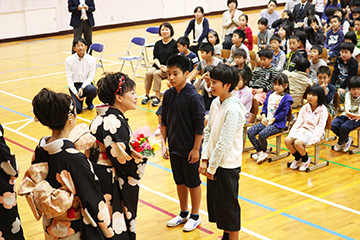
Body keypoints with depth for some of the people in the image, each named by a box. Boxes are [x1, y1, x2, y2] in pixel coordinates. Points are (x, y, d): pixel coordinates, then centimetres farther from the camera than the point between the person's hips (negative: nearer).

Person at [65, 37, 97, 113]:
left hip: (86, 84, 1)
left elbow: (91, 77, -4)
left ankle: (89, 101, 1)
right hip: (74, 85, -1)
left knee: (92, 90, -37)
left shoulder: (91, 60, -2)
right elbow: (69, 78, -4)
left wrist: (82, 88, -20)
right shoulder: (69, 60, -3)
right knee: (77, 109, -22)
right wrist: (75, 92, -15)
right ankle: (79, 99, 17)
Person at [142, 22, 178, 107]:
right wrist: (160, 66, -12)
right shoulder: (157, 44, 13)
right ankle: (147, 96, -16)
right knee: (148, 73, -25)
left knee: (156, 73, -31)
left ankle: (157, 97, -27)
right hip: (158, 66, 5)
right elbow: (155, 58, 8)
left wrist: (167, 67, -19)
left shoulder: (174, 44, -2)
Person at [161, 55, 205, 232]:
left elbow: (200, 125, -15)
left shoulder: (193, 97, -18)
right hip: (174, 147, 6)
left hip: (190, 149, -6)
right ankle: (183, 213, 34)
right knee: (179, 181, 18)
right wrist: (163, 143, 7)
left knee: (193, 182, 8)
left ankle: (195, 216, 24)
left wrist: (196, 149, -15)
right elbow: (164, 121, 10)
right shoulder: (168, 95, 1)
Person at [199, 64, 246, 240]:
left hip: (227, 166, -8)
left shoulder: (234, 109, -22)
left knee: (229, 206, 4)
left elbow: (224, 143, -22)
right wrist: (205, 159, 3)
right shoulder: (215, 103, 4)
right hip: (213, 163, 8)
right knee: (215, 202, 18)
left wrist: (211, 167, -16)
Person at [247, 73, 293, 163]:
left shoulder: (286, 98, -6)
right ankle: (260, 152, -8)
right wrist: (263, 116, 0)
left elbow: (284, 113, -12)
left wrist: (272, 120, -15)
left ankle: (263, 151, 0)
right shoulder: (270, 94, 15)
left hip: (278, 123, -7)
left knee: (262, 134, -30)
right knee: (250, 132, -11)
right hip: (266, 121, 7)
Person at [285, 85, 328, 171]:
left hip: (313, 132, -6)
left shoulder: (323, 110, -7)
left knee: (297, 143, -30)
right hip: (302, 130, 6)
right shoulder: (305, 108, 10)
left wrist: (311, 141, -24)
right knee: (287, 140, -19)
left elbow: (320, 127, -14)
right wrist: (291, 134, -5)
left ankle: (306, 159, 0)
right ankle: (297, 158, 8)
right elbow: (298, 122, 9)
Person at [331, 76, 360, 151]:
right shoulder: (348, 94, 2)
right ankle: (347, 139, 3)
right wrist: (347, 111, -45)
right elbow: (347, 103, -20)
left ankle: (340, 143, 1)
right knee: (333, 125, -20)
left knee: (344, 127, -31)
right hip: (346, 115, 4)